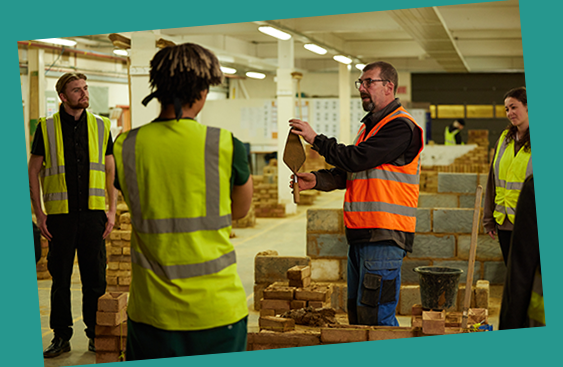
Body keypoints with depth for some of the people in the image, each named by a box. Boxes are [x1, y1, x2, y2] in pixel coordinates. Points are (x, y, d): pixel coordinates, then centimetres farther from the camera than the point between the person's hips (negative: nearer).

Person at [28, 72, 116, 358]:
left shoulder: (101, 126, 7)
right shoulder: (47, 127, 2)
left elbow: (111, 170, 9)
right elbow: (33, 170, 5)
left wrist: (112, 210, 2)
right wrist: (39, 212, -2)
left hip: (93, 213, 1)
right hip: (60, 214, -1)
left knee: (95, 276, 5)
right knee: (60, 276, 5)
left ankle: (96, 334, 16)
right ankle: (61, 336, 16)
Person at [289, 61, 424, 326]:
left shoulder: (400, 126, -11)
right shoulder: (370, 125, 21)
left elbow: (357, 159, -19)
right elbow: (349, 173, 17)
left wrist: (316, 139, -10)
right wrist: (317, 180, -1)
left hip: (384, 237, -10)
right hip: (361, 235, 10)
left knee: (374, 317, -9)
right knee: (357, 314, 15)